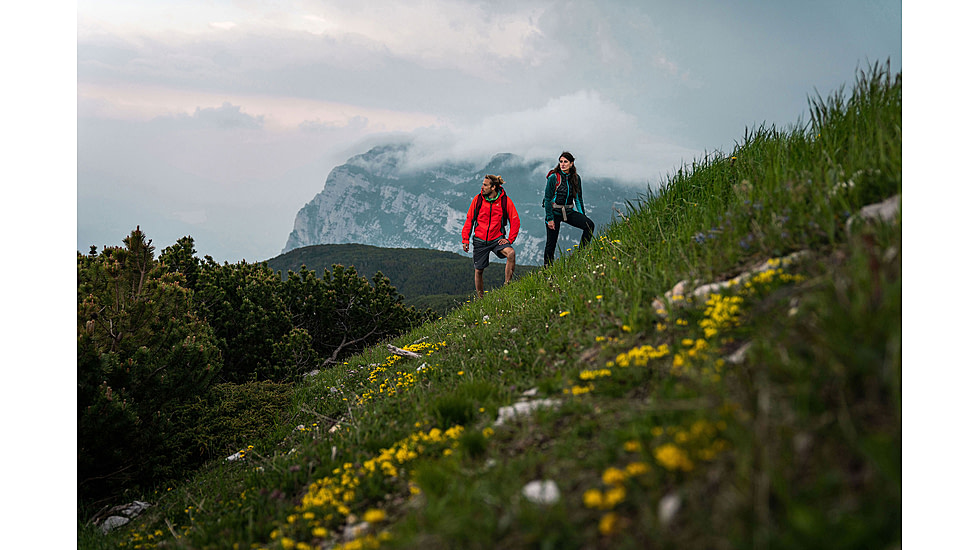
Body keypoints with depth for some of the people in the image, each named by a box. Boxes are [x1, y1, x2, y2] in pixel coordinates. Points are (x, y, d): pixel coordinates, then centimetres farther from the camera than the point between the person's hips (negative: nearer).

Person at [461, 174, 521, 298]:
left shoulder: (505, 201, -6)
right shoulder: (478, 199, -1)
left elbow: (515, 221, 0)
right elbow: (469, 220, 7)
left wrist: (510, 240, -9)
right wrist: (465, 239, 3)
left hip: (497, 239, -2)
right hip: (479, 240, 2)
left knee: (511, 253, -30)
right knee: (478, 270, 7)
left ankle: (507, 285, -20)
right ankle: (480, 298, 25)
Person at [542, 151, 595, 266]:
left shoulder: (576, 178, 4)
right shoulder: (554, 177, -9)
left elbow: (578, 198, 14)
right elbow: (547, 198, -9)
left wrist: (582, 215, 9)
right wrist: (549, 219, -14)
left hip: (569, 212, 4)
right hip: (554, 212, -4)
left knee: (589, 225, -18)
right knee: (551, 243, -2)